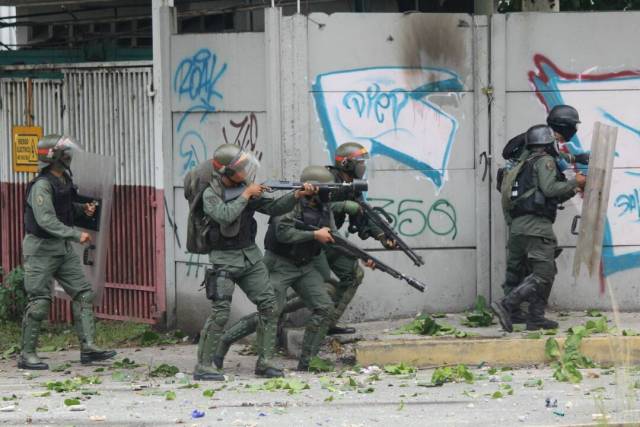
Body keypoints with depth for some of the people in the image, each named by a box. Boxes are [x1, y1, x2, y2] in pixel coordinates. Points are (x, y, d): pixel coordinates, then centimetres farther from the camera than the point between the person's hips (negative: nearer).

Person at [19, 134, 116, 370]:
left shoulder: (64, 181, 8)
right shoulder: (42, 185, -19)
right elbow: (46, 220, -28)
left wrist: (83, 209, 5)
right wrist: (76, 235, -30)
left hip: (63, 248, 9)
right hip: (41, 248, -9)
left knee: (83, 293, 3)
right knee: (39, 302, -4)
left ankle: (88, 347, 3)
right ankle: (27, 355, 5)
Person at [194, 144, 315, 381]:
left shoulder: (246, 187, 5)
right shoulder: (211, 194, -11)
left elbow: (274, 207, 3)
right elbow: (225, 215, -28)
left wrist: (297, 195, -11)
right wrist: (246, 195, -19)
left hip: (250, 256, 6)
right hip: (224, 259, -6)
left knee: (269, 306, -1)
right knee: (220, 313, -14)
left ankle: (264, 361, 6)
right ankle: (203, 367, -9)